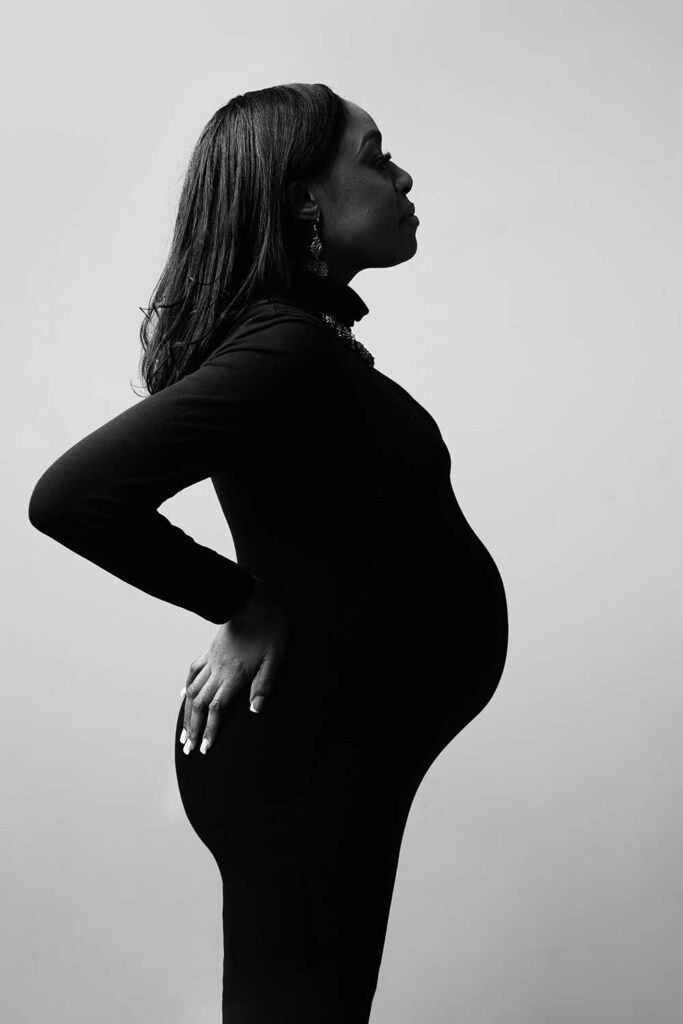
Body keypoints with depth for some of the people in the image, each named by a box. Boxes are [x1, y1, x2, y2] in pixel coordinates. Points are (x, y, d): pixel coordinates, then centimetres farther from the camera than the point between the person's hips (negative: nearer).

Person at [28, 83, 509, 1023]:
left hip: (340, 741, 9)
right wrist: (243, 605, -19)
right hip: (303, 757, -9)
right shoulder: (285, 346, -23)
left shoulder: (306, 334, 7)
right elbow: (72, 496, -31)